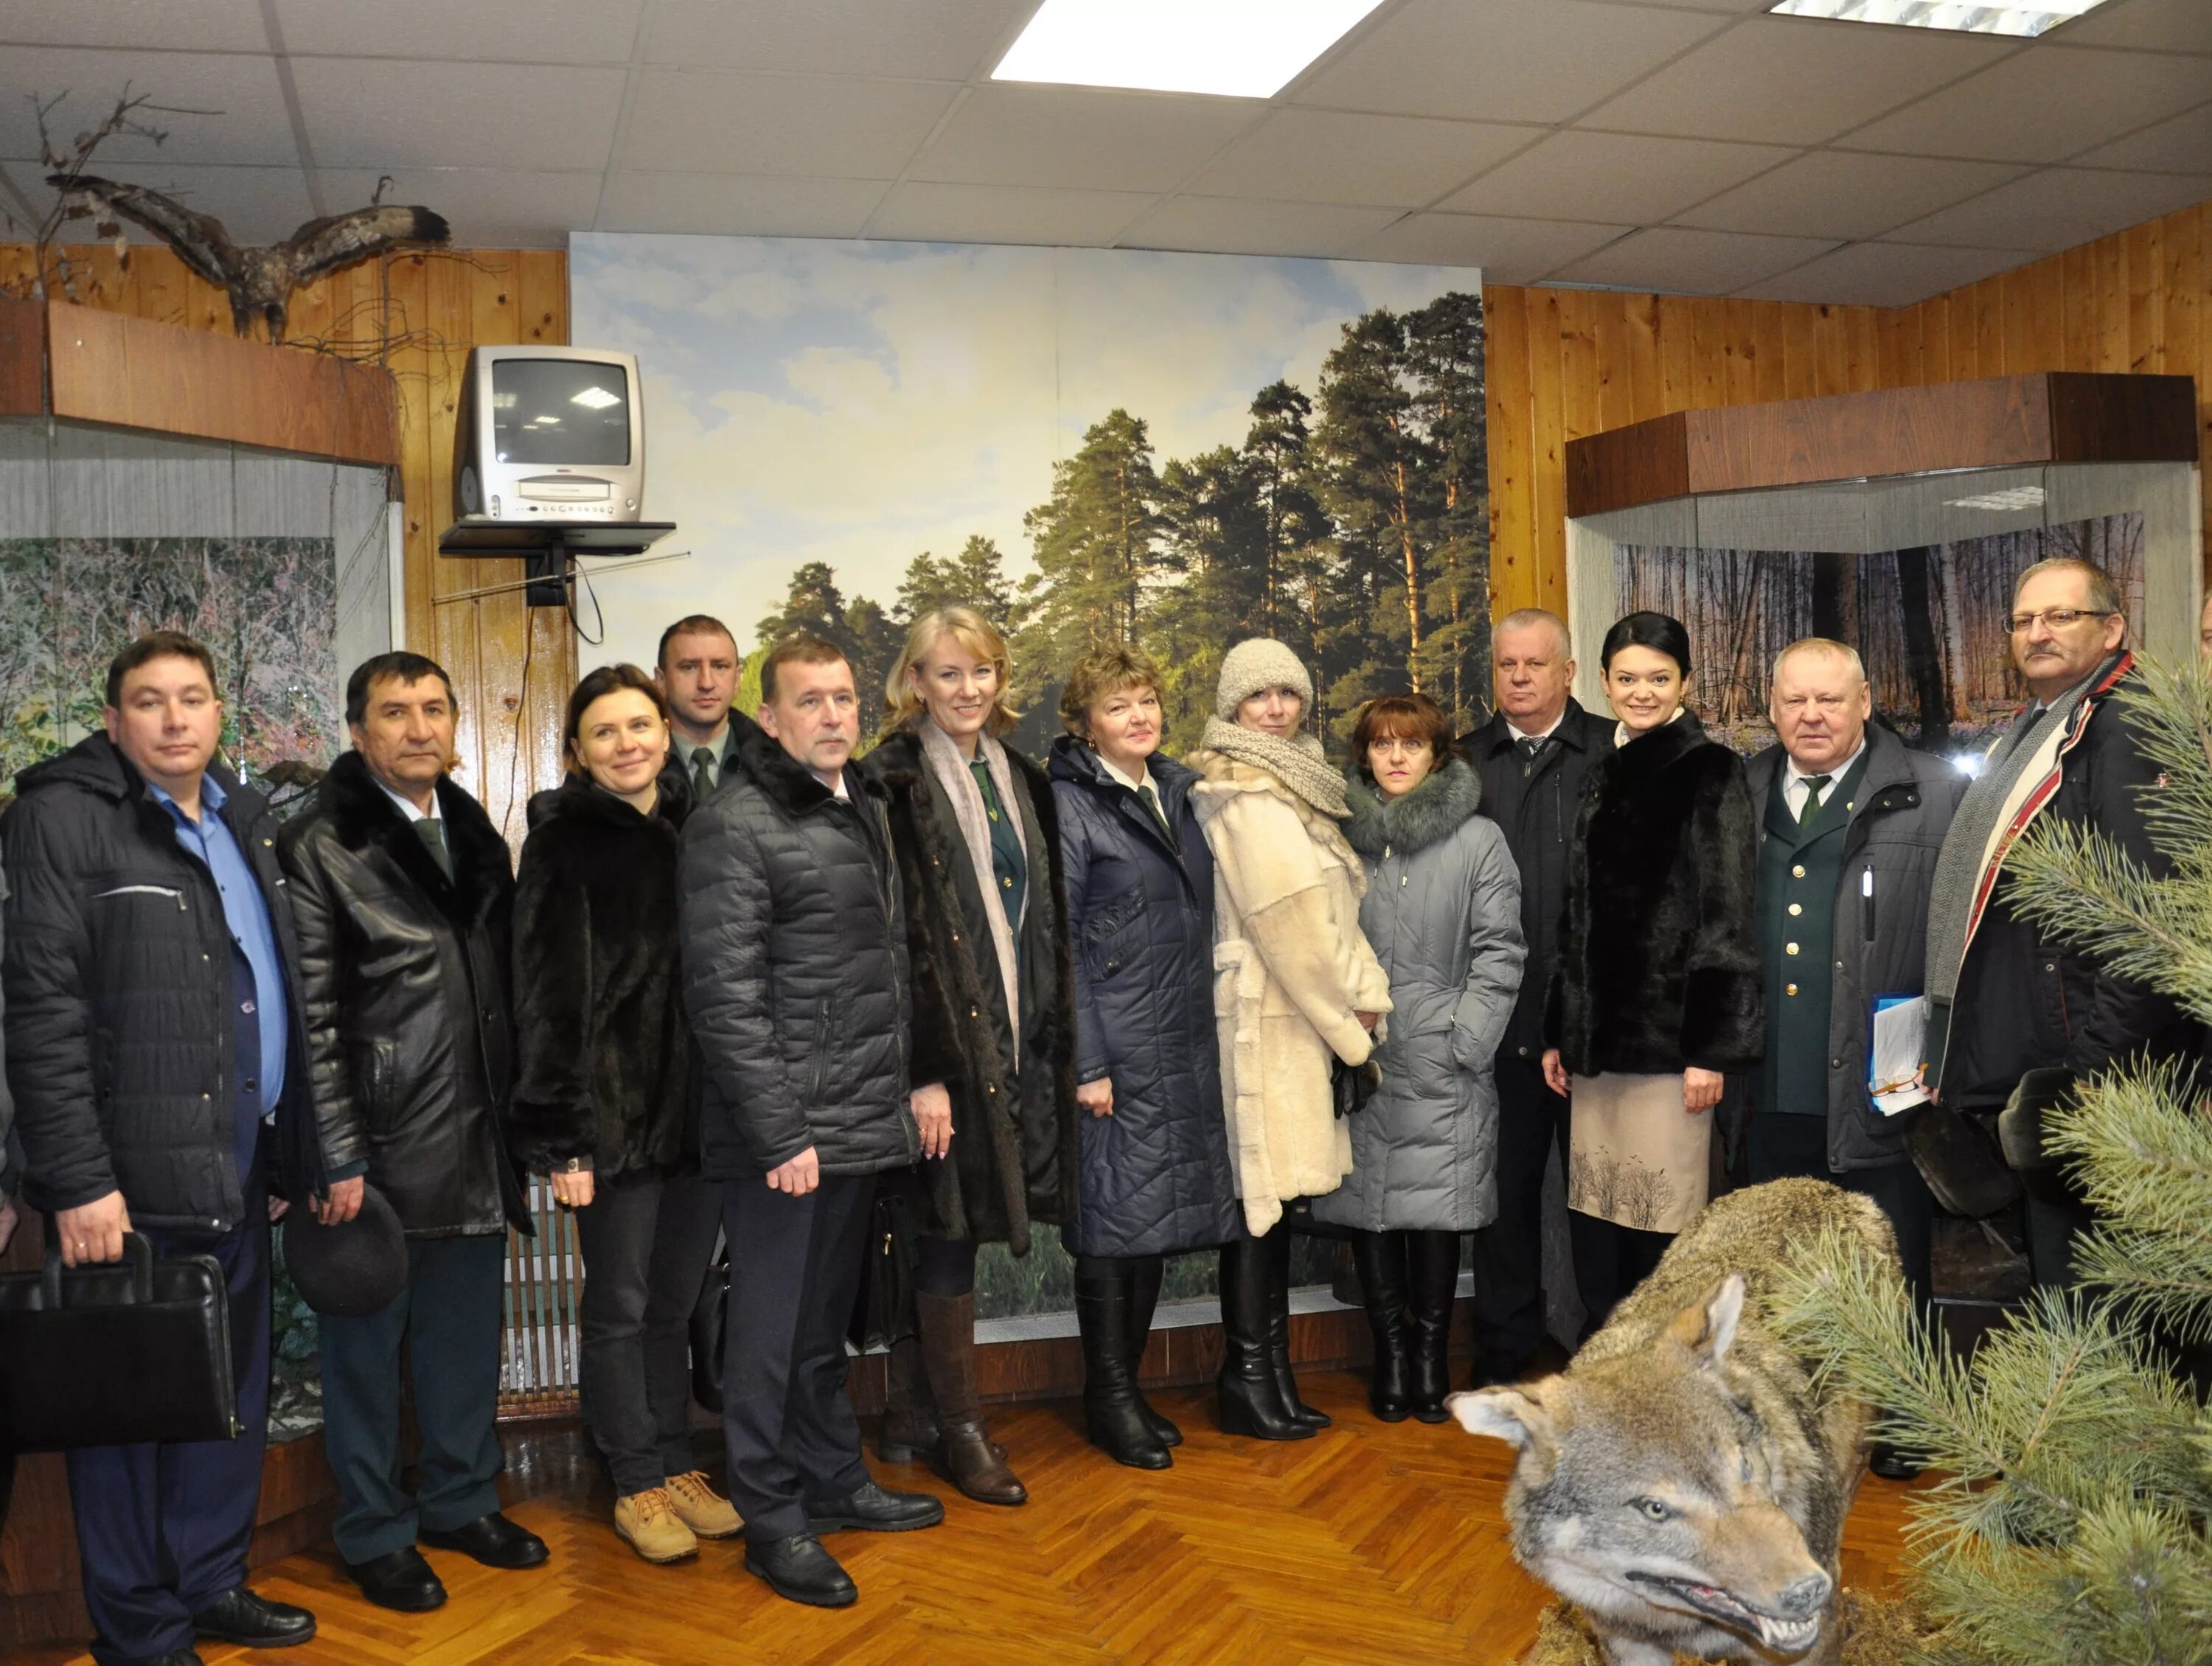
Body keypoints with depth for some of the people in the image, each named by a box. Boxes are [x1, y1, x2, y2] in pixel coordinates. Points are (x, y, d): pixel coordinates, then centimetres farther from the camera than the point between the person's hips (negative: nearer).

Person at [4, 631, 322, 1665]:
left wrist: (287, 1153, 15)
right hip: (133, 1180, -7)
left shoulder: (244, 823, 14)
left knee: (235, 1387, 15)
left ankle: (212, 1581, 31)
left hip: (238, 1172, 7)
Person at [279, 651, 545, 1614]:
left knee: (466, 1335, 14)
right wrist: (339, 1158, -14)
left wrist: (519, 1120, 10)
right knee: (368, 1341, 8)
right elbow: (311, 1016, -10)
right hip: (382, 1146, -5)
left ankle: (461, 1501, 31)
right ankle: (374, 1533, 23)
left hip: (476, 1140, 5)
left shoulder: (475, 836, 11)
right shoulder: (319, 847, -6)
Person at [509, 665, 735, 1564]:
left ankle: (677, 1467, 27)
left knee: (677, 1303, 14)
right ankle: (637, 1484, 20)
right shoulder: (562, 846, -5)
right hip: (616, 1110, -4)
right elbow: (548, 997, -9)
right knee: (620, 1306, 7)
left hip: (701, 1105, 5)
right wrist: (563, 1135, -13)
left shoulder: (692, 829, 10)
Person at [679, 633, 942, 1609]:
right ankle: (771, 1520, 18)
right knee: (774, 1327, 4)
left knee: (827, 1318, 19)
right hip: (786, 1133, -7)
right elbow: (725, 996, -16)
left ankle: (834, 1481, 33)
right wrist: (781, 1134, -18)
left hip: (861, 1124, 7)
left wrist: (902, 1091, 14)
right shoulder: (734, 826, -11)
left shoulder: (865, 809, 13)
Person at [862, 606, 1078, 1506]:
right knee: (950, 1228, 1)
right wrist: (923, 1071, -17)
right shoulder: (896, 781, -9)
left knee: (945, 1229, 13)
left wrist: (1057, 1043, 11)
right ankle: (959, 1429, 14)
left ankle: (910, 1413, 26)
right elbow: (891, 935, -14)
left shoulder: (1021, 779, 13)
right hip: (945, 1042, -6)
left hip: (1016, 1038, 7)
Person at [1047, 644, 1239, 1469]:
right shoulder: (1069, 805, -8)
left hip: (1185, 1045, 7)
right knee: (1115, 1219, -1)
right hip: (1117, 1050, -7)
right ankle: (1108, 1400, 13)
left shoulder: (1181, 790, 12)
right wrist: (1084, 1062, -15)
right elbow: (1058, 942, -11)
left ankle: (1126, 1386, 25)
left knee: (1160, 1217, 12)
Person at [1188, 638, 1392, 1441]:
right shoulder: (1239, 795, -10)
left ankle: (1271, 1376, 18)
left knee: (1279, 1193, 11)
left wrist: (1366, 995, 3)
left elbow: (1334, 906, 16)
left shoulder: (1296, 786, 18)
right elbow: (1286, 920, -14)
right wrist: (1347, 1023, -8)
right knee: (1261, 1193, -5)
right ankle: (1249, 1381, 4)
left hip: (1303, 1013, 9)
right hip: (1262, 1012, -9)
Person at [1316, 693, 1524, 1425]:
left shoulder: (1478, 839, 1)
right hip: (1355, 1057, 2)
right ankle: (1389, 1350, 19)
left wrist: (1466, 1039, -6)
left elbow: (1500, 950, 1)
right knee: (1367, 1202, 5)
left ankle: (1432, 1350, 17)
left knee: (1438, 1204, 1)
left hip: (1442, 1061, -1)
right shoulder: (1335, 836, 5)